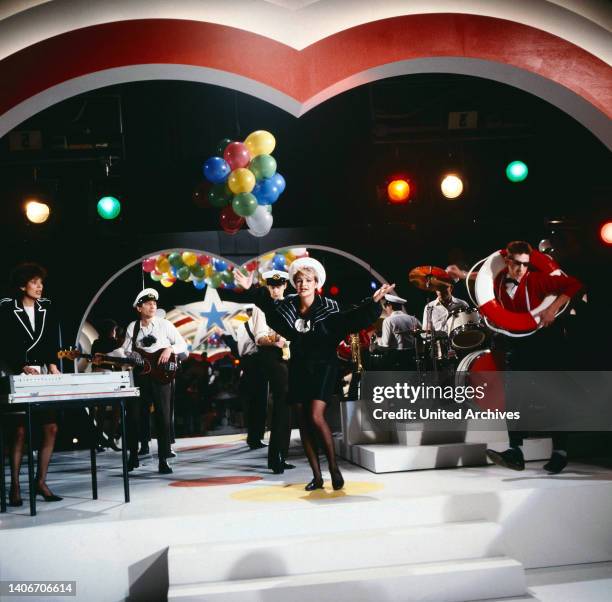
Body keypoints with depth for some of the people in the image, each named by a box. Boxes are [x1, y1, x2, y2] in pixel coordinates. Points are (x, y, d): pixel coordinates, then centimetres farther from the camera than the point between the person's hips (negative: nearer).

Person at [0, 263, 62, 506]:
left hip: (44, 374, 5)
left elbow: (53, 341, 10)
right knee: (20, 430, -7)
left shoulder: (47, 307, 10)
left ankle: (41, 481, 11)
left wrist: (52, 364, -4)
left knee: (51, 428, 0)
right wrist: (22, 368, -17)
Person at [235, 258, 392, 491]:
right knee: (304, 422, 5)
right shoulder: (287, 307, 1)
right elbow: (269, 306, 20)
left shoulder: (328, 308, -10)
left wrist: (373, 302, -26)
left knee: (316, 417, -18)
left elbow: (353, 319, -15)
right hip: (298, 368, 5)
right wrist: (251, 289, 20)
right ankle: (317, 476, 13)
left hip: (322, 367, -5)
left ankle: (334, 467, 0)